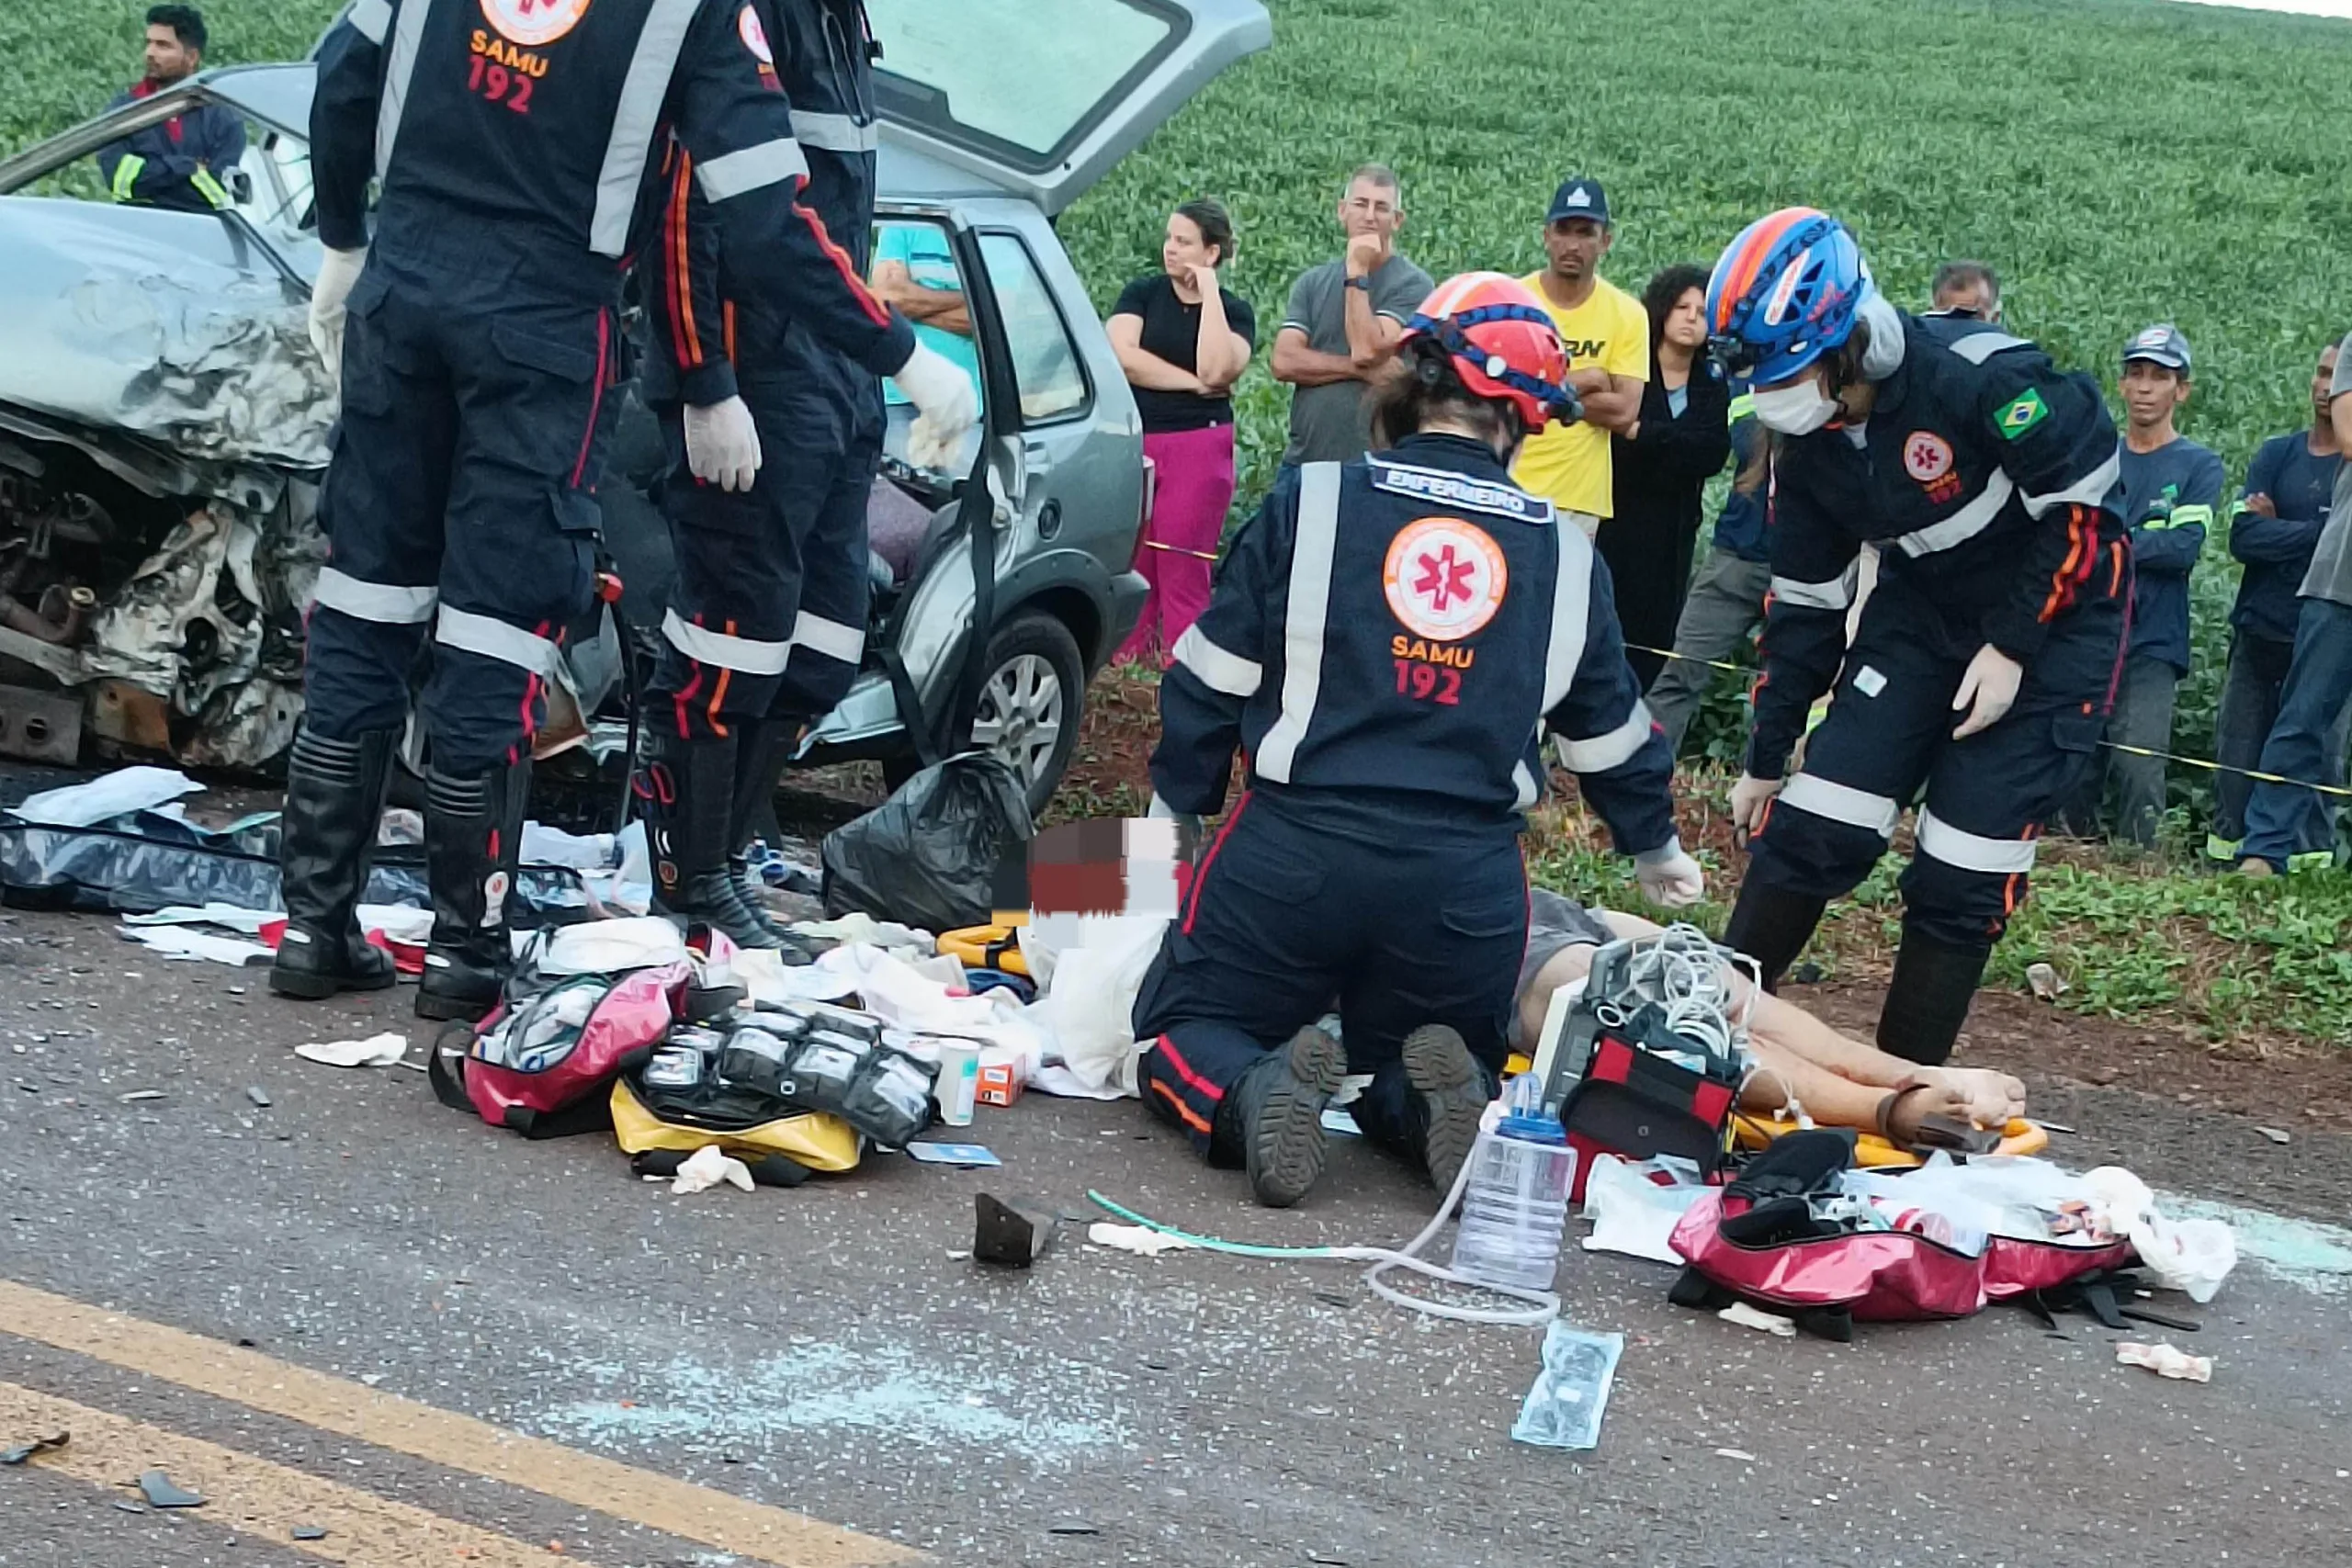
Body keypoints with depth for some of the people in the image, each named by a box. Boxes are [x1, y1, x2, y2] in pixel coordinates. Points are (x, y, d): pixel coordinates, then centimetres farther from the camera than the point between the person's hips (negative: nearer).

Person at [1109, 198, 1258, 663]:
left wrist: (1209, 292, -12)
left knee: (1184, 574, -3)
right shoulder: (1142, 293, 6)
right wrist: (1194, 384, -10)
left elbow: (1215, 370, -15)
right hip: (1133, 442, 1)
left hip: (1199, 447, -1)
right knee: (1128, 567, 0)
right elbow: (1123, 357, -9)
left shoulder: (1234, 311, 4)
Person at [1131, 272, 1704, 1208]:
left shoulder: (1312, 502, 0)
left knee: (1182, 1035, 18)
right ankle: (1437, 1101, -13)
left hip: (1292, 852, -2)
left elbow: (1209, 684, 3)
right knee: (1402, 1072, 25)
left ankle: (1254, 1094, -19)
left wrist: (1172, 814, 17)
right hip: (1466, 886, 2)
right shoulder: (1565, 556, 8)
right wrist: (1654, 846, 39)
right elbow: (1609, 730, 20)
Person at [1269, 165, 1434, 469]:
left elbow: (1368, 351, -15)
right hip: (1303, 460, 4)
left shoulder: (1412, 284, -4)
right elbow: (1284, 361, -2)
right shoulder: (1312, 282, 10)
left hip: (1376, 463, -4)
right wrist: (1359, 369, -12)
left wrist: (1357, 273, -9)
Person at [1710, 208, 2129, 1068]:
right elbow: (1805, 604, 6)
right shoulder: (1809, 444, -4)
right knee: (1813, 827, -7)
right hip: (1924, 609, 6)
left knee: (1963, 879, -8)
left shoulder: (1975, 375, -27)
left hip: (2051, 615, -6)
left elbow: (2080, 502, -21)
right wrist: (1765, 760, 8)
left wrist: (2012, 649, -19)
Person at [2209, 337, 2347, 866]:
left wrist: (2280, 529, -5)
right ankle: (2222, 862, 13)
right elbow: (2243, 536, -4)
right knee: (2236, 762, 6)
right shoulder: (2277, 455, 9)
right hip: (2259, 636, 3)